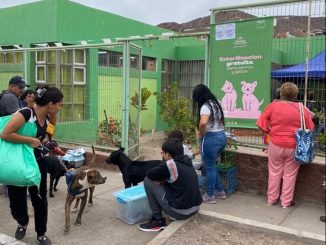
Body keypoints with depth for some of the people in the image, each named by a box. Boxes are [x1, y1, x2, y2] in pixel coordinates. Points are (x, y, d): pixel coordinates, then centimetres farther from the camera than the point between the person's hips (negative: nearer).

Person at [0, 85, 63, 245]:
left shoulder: (46, 119, -2)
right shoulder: (26, 113, -26)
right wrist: (31, 140, -28)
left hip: (36, 162, 6)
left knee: (40, 199, 10)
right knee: (17, 200, 6)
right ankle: (22, 223, 40)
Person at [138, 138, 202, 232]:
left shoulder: (169, 164, -15)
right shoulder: (187, 162, 6)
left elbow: (149, 174, -4)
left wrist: (160, 178, 13)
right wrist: (163, 180, 4)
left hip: (180, 211, -8)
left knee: (148, 180, 0)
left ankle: (158, 220, 3)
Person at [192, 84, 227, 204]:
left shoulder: (205, 106, -15)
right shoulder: (215, 104, 12)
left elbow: (203, 123, -33)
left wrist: (201, 135, -14)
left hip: (211, 138, -9)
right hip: (221, 136, 9)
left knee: (209, 167, 5)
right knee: (212, 166, 22)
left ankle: (210, 196, 16)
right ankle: (220, 191, 30)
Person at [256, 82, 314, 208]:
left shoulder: (272, 106, -6)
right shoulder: (302, 109, -5)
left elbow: (262, 124, -7)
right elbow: (310, 129, -2)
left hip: (276, 145, 1)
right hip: (293, 147, 0)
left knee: (274, 172, 14)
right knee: (289, 174, 11)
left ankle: (272, 198, 27)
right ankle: (286, 201, 21)